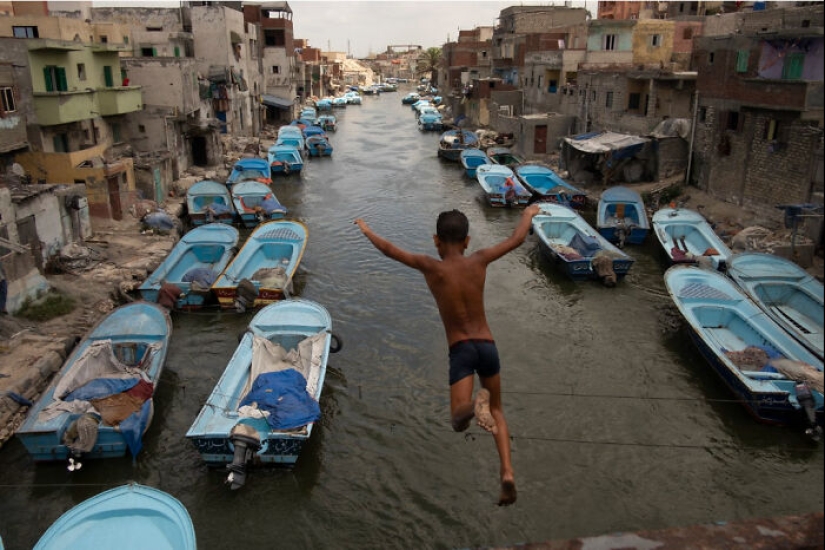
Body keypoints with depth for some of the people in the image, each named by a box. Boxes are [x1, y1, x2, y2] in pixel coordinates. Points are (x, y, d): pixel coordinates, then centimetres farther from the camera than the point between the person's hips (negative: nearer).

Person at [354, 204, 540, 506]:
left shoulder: (432, 268, -6)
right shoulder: (479, 261, 1)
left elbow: (389, 249, 1)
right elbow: (516, 239, 14)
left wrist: (366, 230, 19)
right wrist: (528, 214, 34)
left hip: (460, 350, -3)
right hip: (487, 346, 3)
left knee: (459, 421, 0)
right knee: (496, 411, 21)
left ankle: (476, 402, -36)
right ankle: (507, 472, 3)